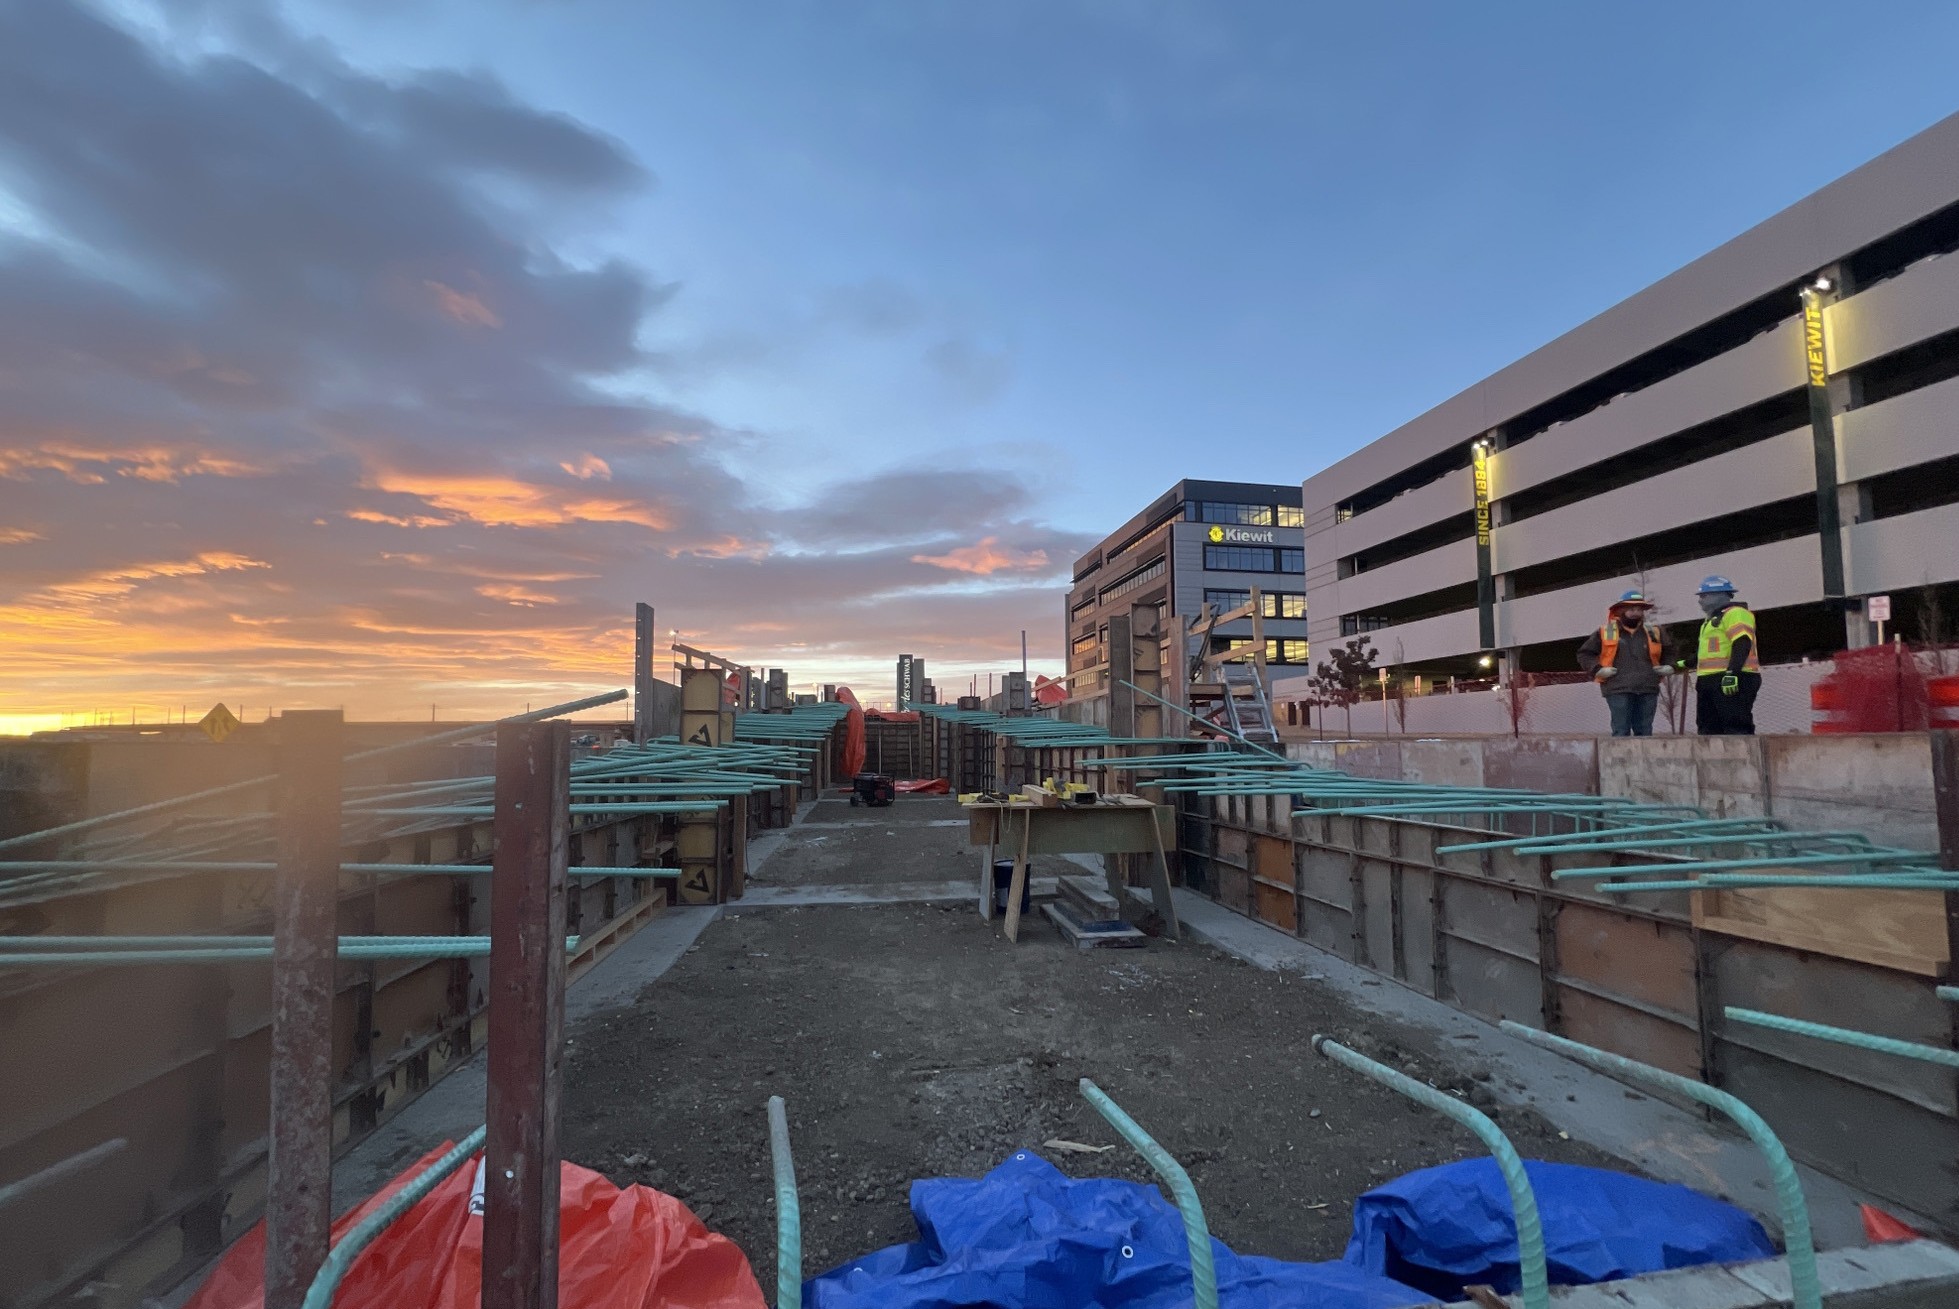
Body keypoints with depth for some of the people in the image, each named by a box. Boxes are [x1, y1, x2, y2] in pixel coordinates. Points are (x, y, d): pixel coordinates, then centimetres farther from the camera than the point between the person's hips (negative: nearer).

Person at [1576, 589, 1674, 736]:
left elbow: (1668, 651, 33)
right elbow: (1584, 654, 8)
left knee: (1645, 732, 7)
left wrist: (1667, 666, 15)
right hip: (1618, 691, -4)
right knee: (1621, 732, -6)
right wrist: (1598, 669, -6)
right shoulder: (1605, 633, 5)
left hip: (1648, 691, 4)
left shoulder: (1654, 633, 16)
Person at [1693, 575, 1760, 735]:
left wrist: (1732, 673, -28)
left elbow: (1742, 645, -19)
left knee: (1737, 729, -14)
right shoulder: (1714, 620, 26)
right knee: (1709, 728, 10)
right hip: (1712, 681, 10)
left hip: (1733, 681, -10)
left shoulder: (1735, 613, -6)